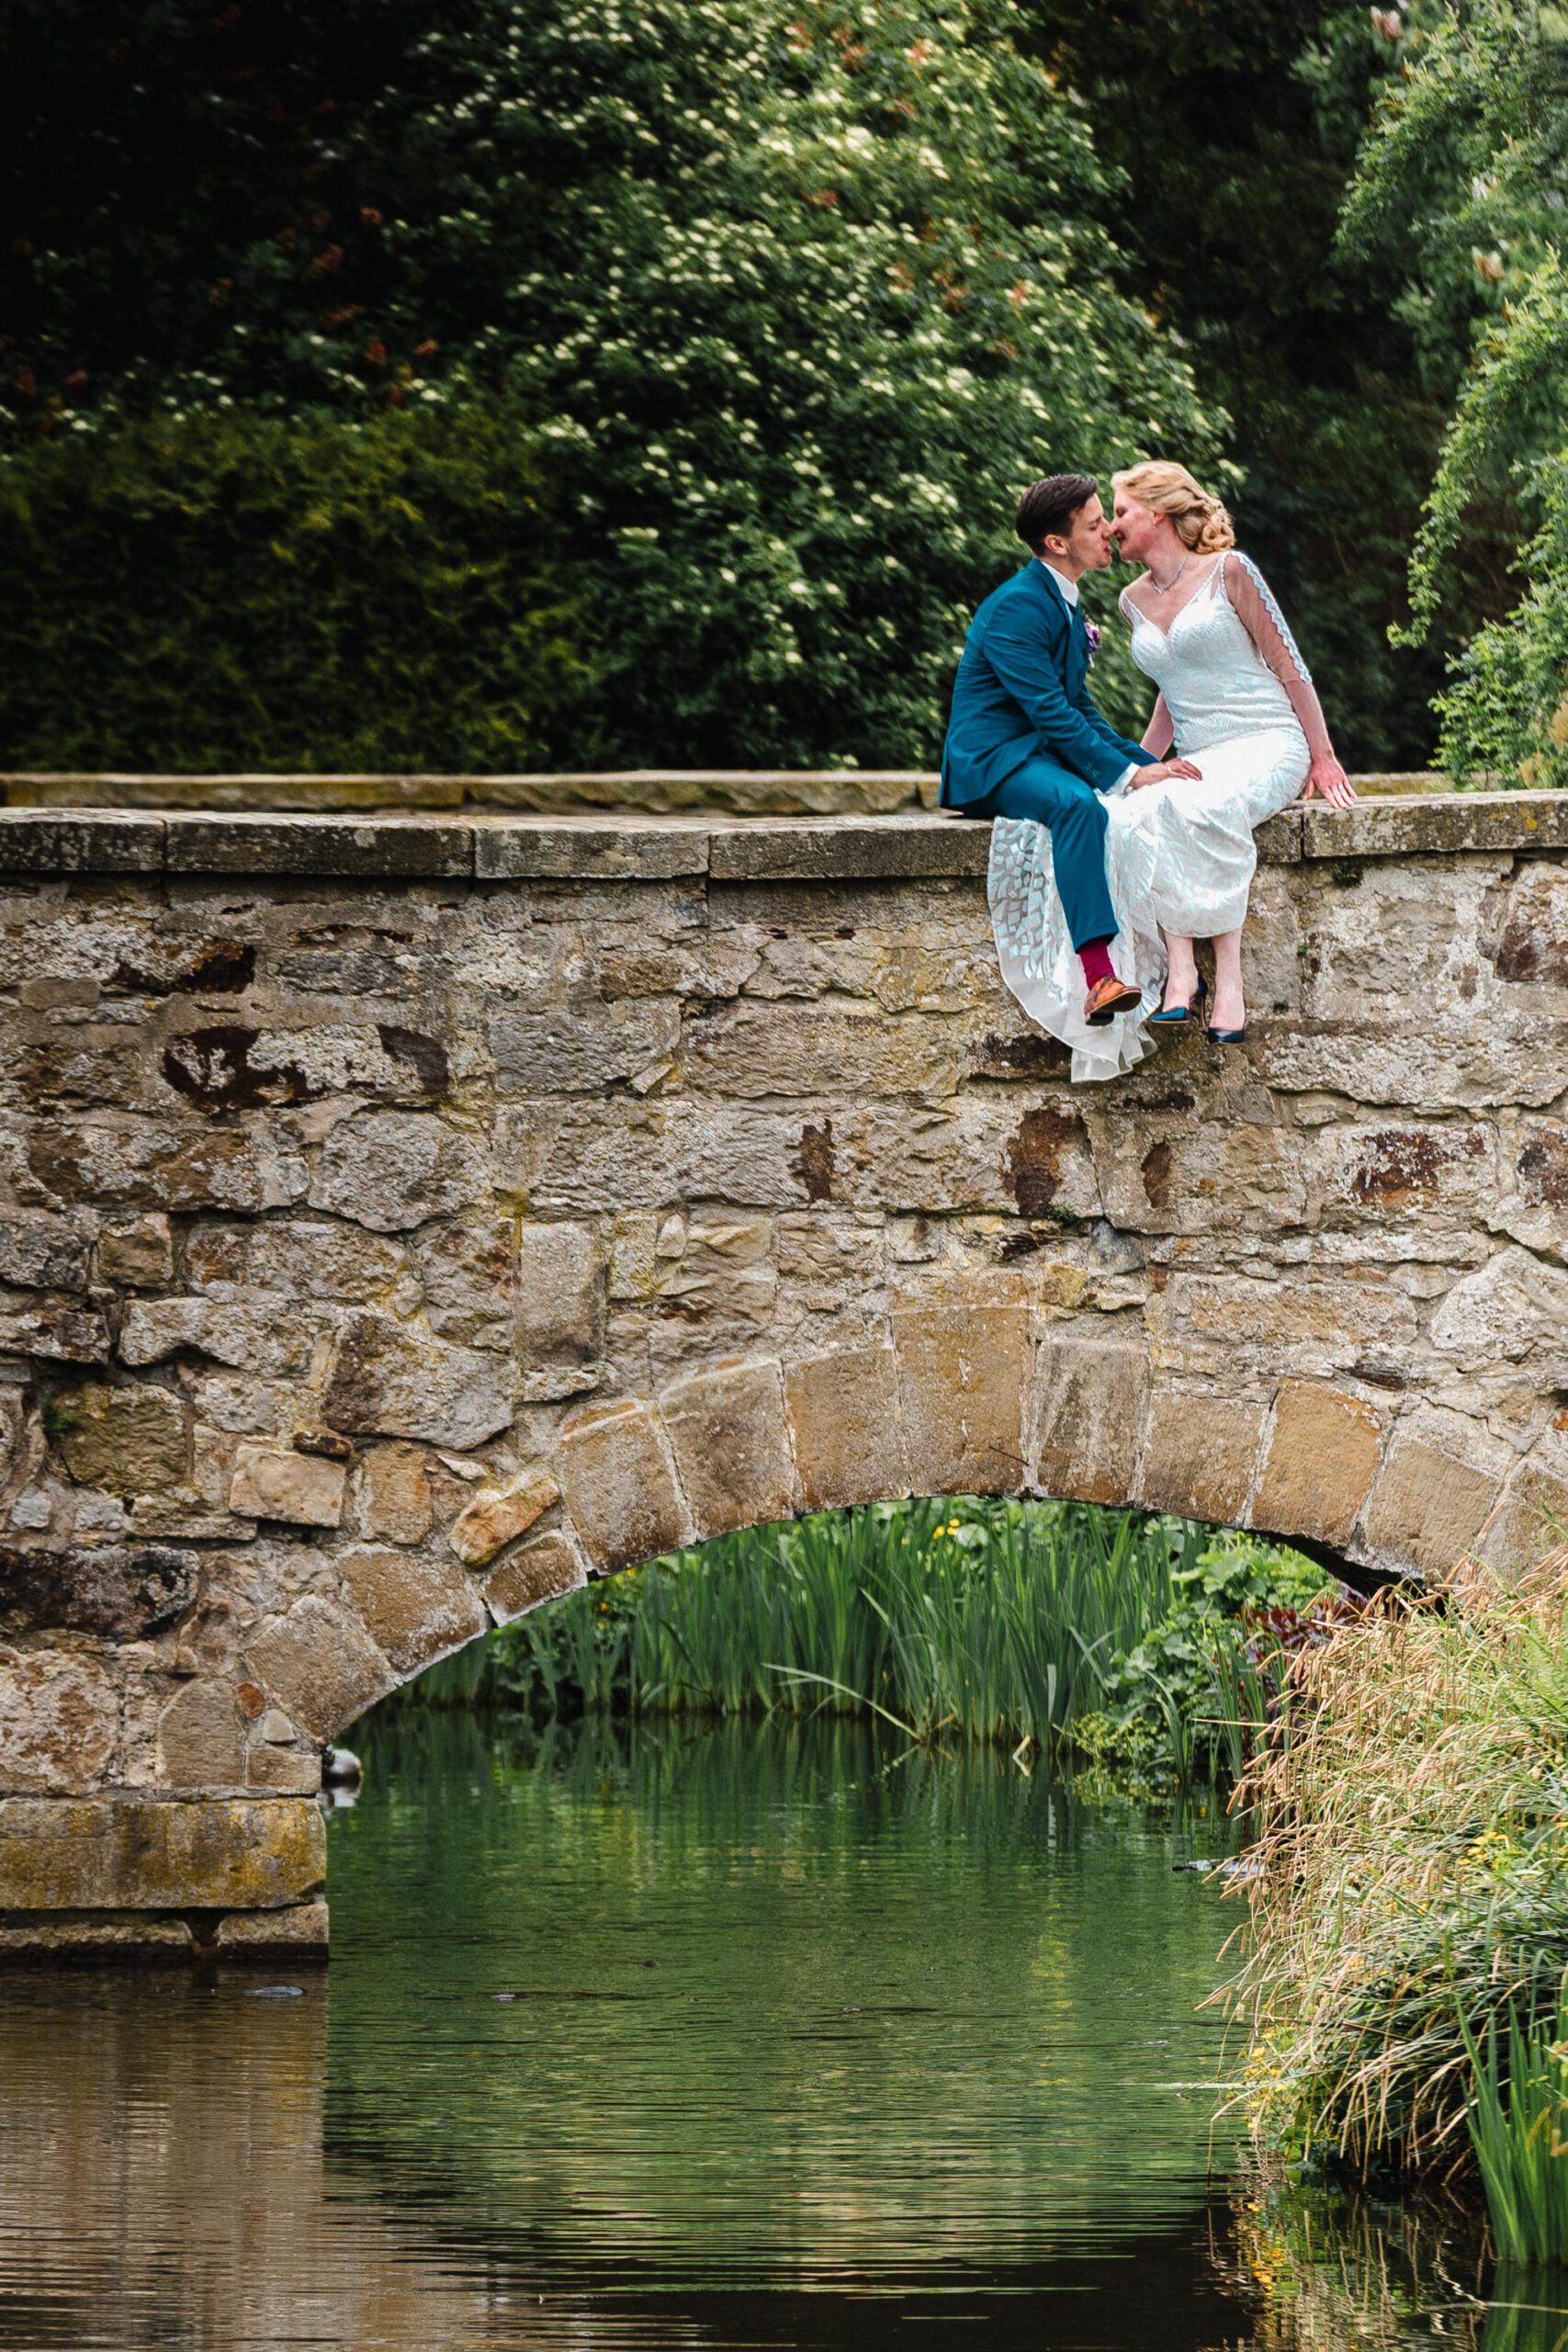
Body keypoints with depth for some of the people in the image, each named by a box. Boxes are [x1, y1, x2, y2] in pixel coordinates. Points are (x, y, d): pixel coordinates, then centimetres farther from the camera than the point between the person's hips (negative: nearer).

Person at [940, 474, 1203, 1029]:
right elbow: (1050, 711, -21)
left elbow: (1079, 710, 20)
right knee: (1078, 803, -39)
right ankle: (1098, 978, -48)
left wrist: (1147, 761, 5)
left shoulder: (1066, 607, 17)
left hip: (1047, 755, 9)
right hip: (995, 760, -9)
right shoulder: (1016, 606, -14)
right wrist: (1128, 772, -25)